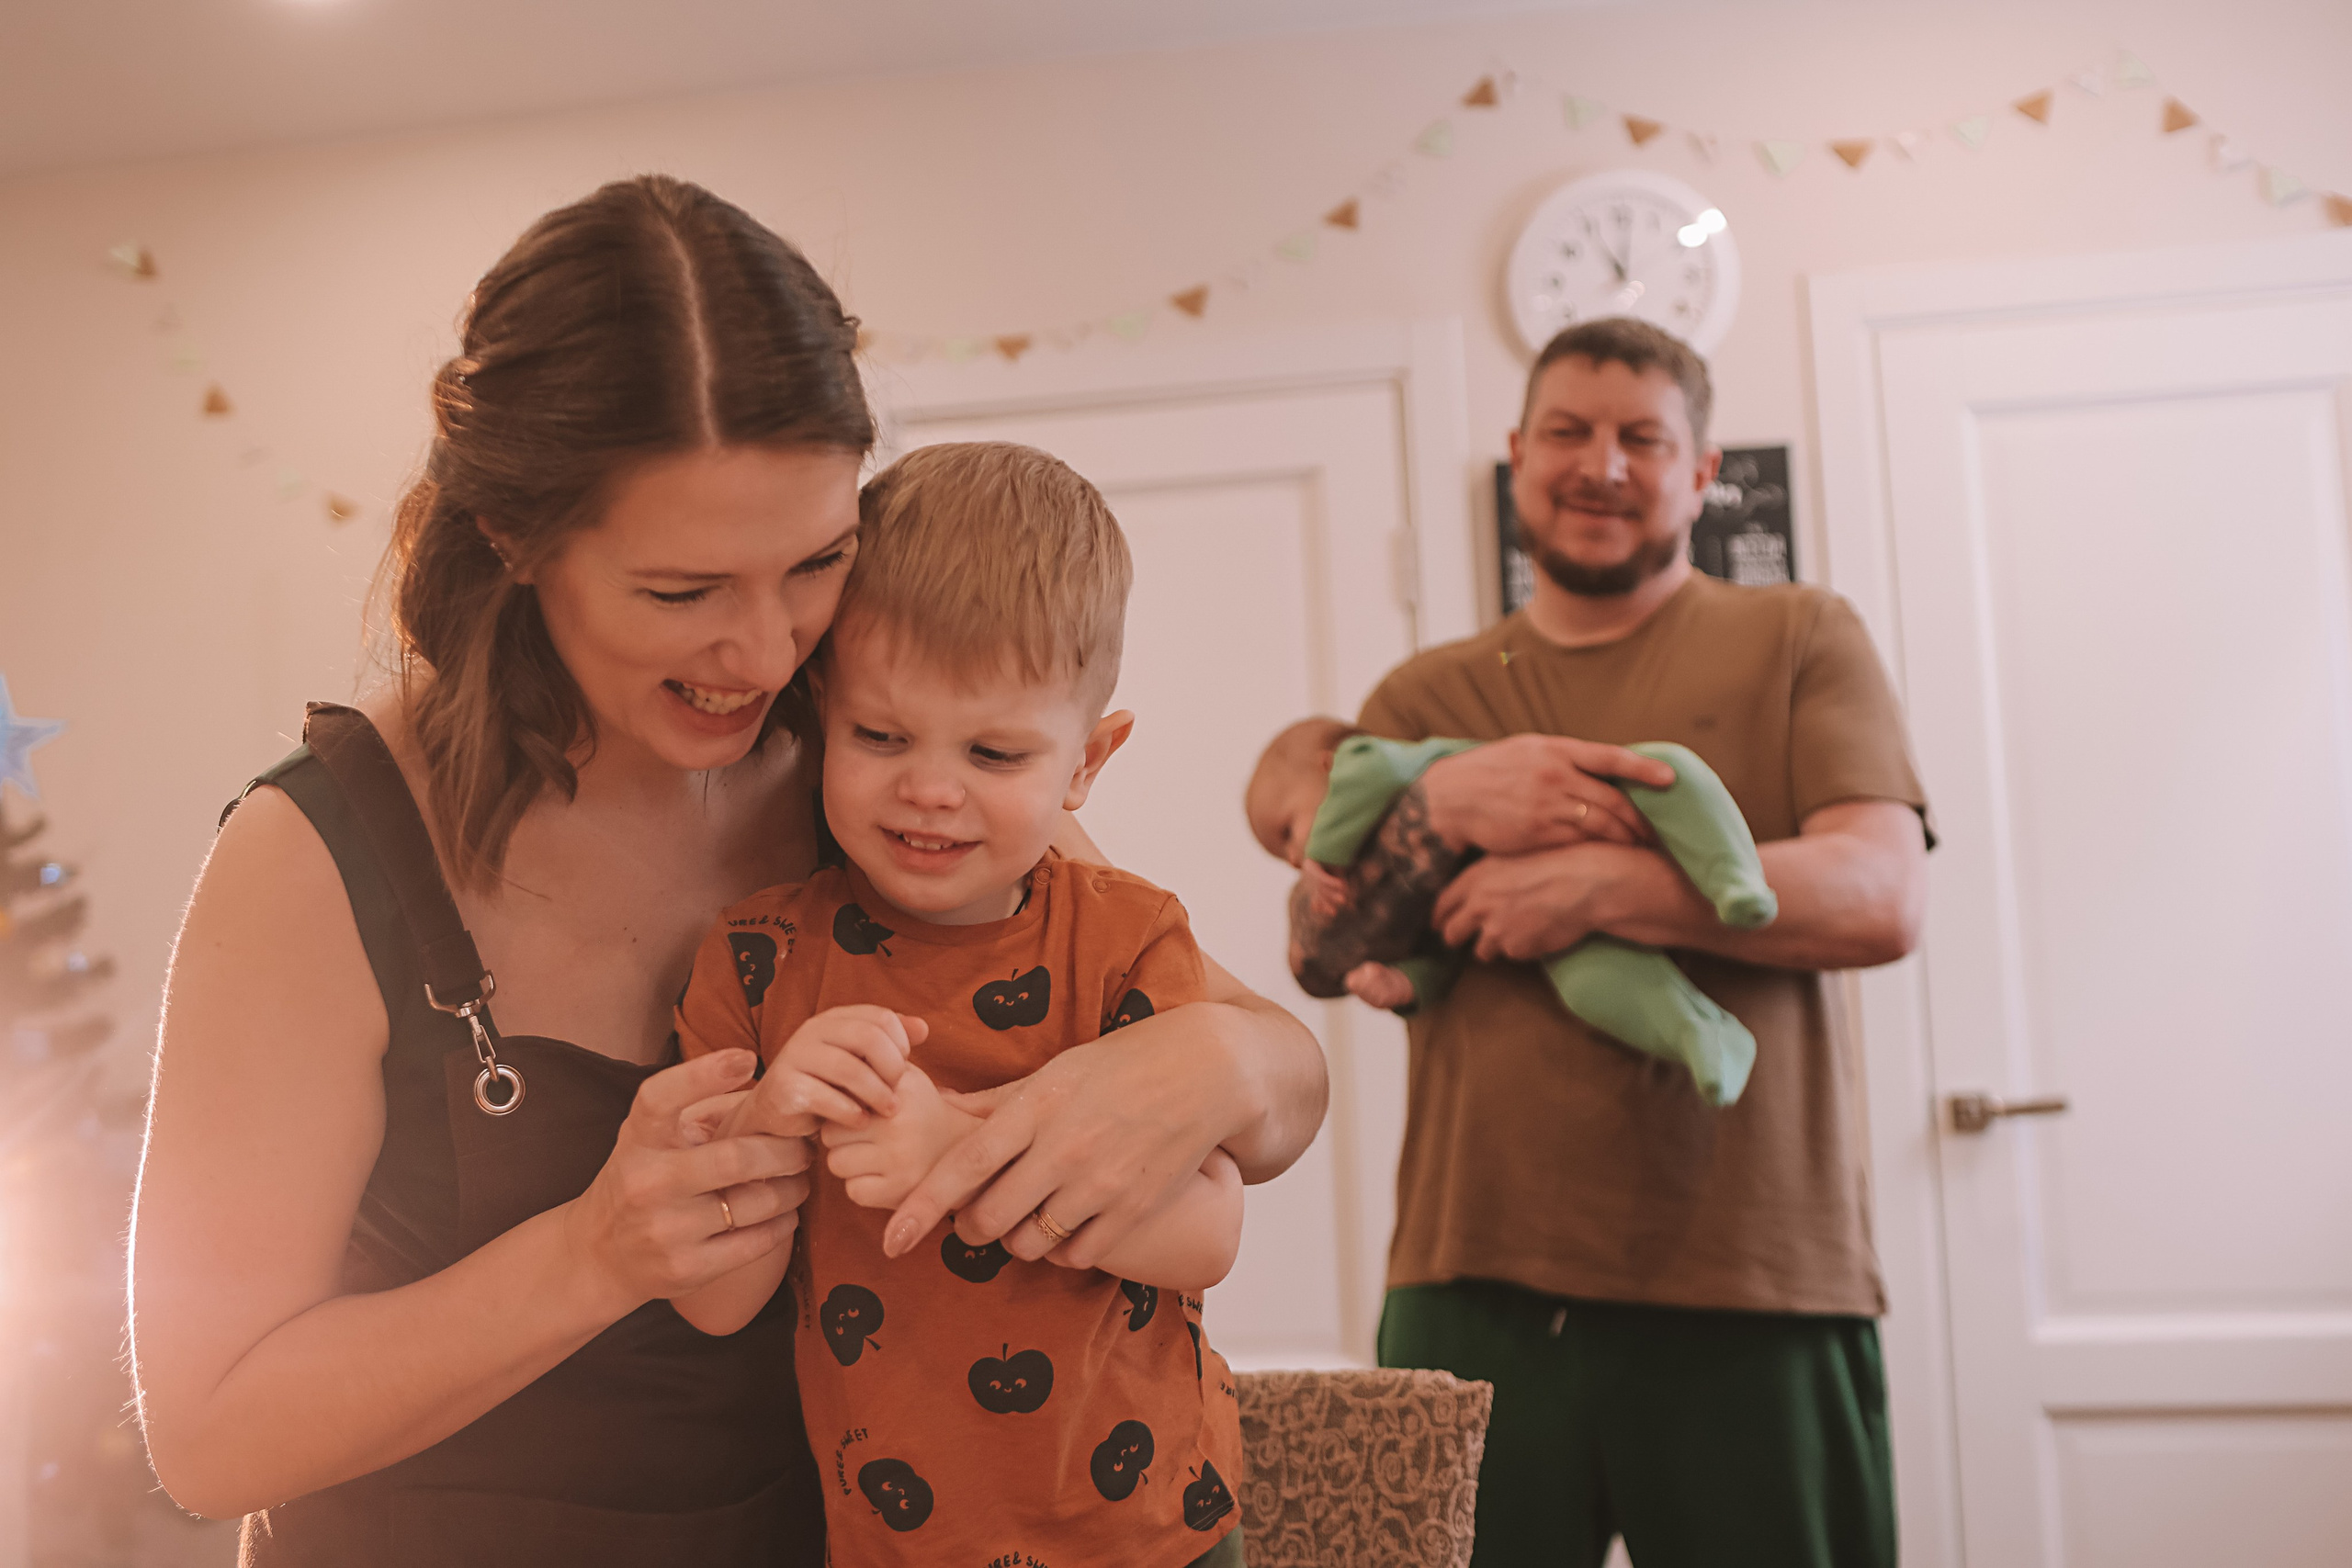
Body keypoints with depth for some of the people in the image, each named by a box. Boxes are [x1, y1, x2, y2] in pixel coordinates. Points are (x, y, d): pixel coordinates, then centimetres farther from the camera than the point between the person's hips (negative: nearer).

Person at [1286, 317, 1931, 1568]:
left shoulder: (1798, 641, 9)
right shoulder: (1426, 696, 16)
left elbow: (1882, 899, -6)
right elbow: (1316, 949, 7)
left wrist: (1603, 882, -15)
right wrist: (1440, 807, -12)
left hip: (1750, 1289, -1)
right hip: (1476, 1287, 2)